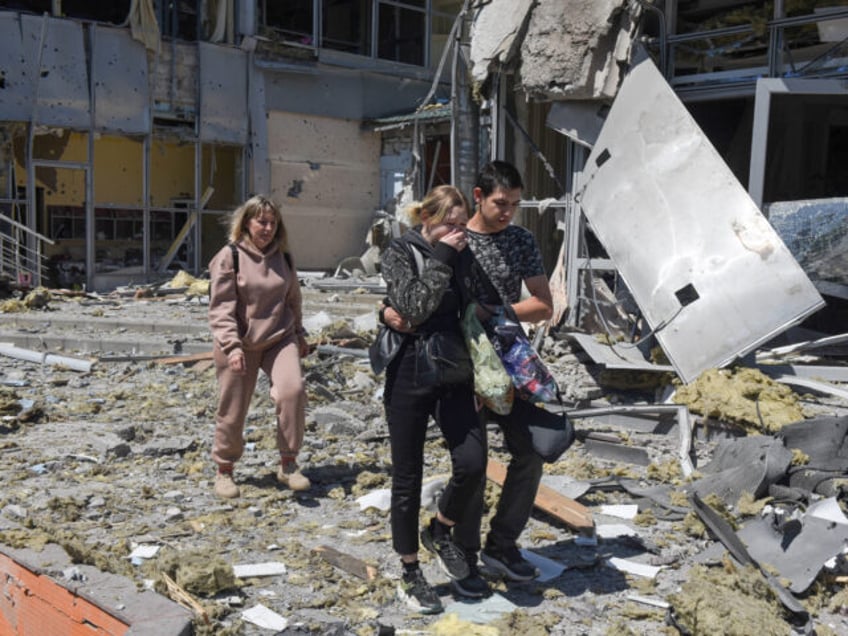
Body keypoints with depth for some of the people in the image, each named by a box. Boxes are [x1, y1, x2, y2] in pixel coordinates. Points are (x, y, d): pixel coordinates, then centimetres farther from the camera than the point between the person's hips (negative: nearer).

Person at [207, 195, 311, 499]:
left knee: (292, 390, -21)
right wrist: (232, 345, -23)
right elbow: (220, 308, -13)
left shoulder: (283, 257, 6)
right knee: (232, 410, 4)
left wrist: (299, 334, 24)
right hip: (240, 345, -3)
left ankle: (288, 464, -7)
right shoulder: (229, 257, -9)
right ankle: (224, 471, 27)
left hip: (280, 339, 3)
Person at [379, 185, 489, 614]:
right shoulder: (400, 252, -5)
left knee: (472, 462, -12)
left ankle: (439, 532, 18)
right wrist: (440, 258, -18)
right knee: (407, 477, 5)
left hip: (453, 373, 4)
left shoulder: (461, 256, 7)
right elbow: (414, 307, -19)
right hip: (410, 374, -3)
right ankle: (409, 574, 21)